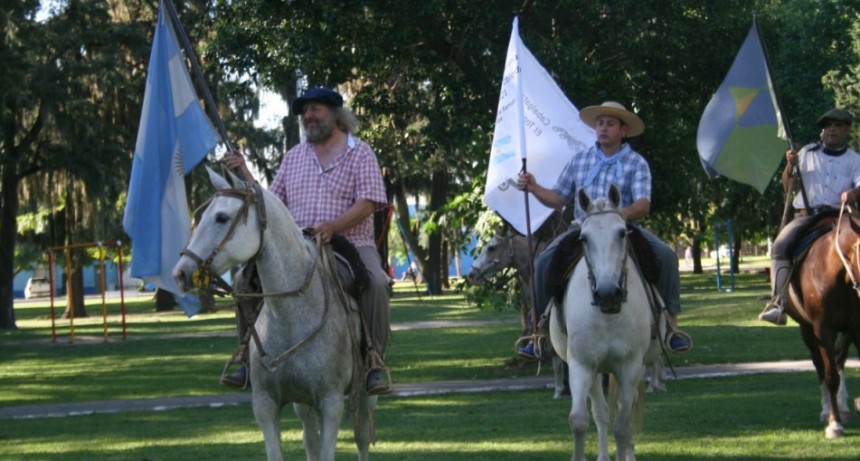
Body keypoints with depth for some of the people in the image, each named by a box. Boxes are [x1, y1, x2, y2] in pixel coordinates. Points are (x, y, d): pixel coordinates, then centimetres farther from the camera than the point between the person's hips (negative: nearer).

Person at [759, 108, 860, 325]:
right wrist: (790, 167, -8)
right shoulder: (807, 153, 15)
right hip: (806, 215, 1)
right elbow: (788, 188, 13)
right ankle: (778, 303, -32)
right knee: (780, 246, -25)